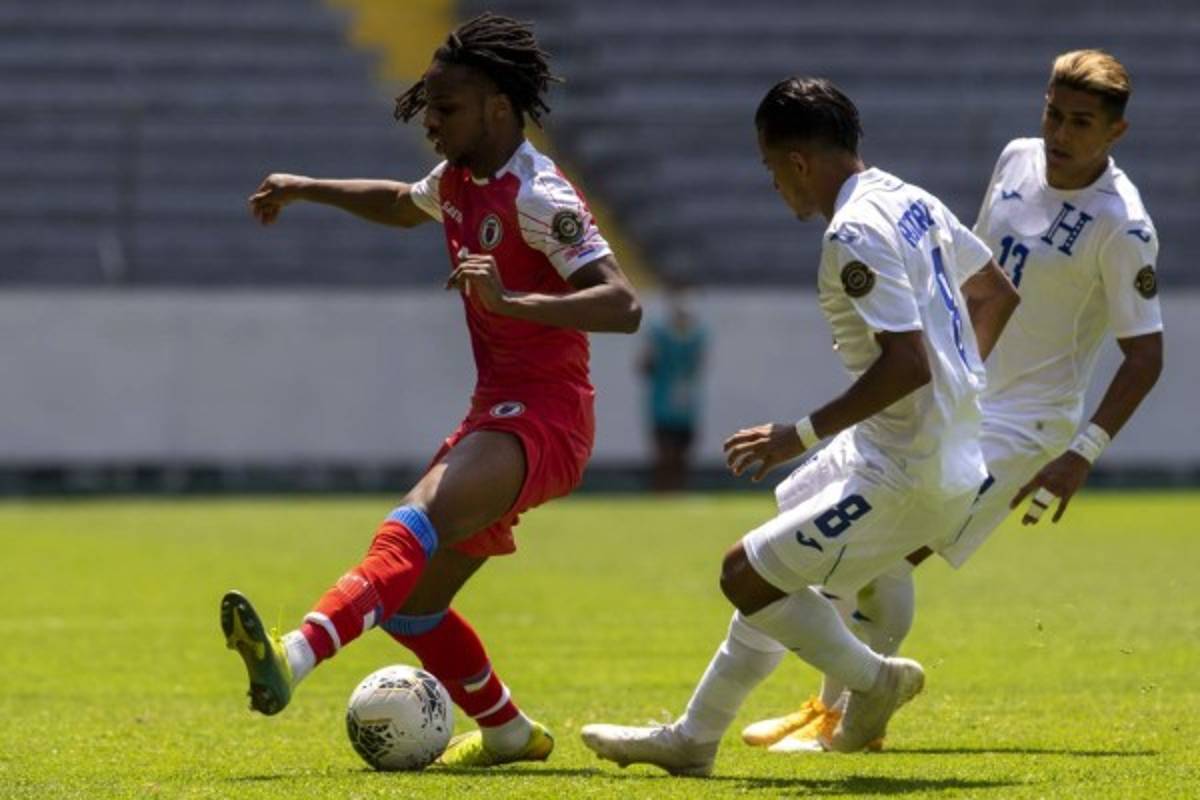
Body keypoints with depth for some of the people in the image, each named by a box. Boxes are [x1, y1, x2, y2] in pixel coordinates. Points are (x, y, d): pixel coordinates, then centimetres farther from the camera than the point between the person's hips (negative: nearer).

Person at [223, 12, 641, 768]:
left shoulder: (536, 197, -16)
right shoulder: (461, 180, 11)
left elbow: (624, 305, -27)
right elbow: (403, 204, 37)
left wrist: (512, 301, -39)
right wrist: (307, 189, 28)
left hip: (542, 416, -10)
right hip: (497, 411, 10)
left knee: (417, 524, -33)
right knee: (412, 600, 10)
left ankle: (294, 657, -54)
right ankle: (509, 733, 28)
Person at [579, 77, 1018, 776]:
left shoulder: (855, 234, -20)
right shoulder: (913, 201, 9)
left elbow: (906, 362, -28)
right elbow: (997, 293, 21)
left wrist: (802, 435, -22)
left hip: (907, 475, -10)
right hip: (953, 448, 10)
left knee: (747, 576, -5)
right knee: (776, 565, 21)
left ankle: (872, 678, 7)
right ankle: (694, 738, 27)